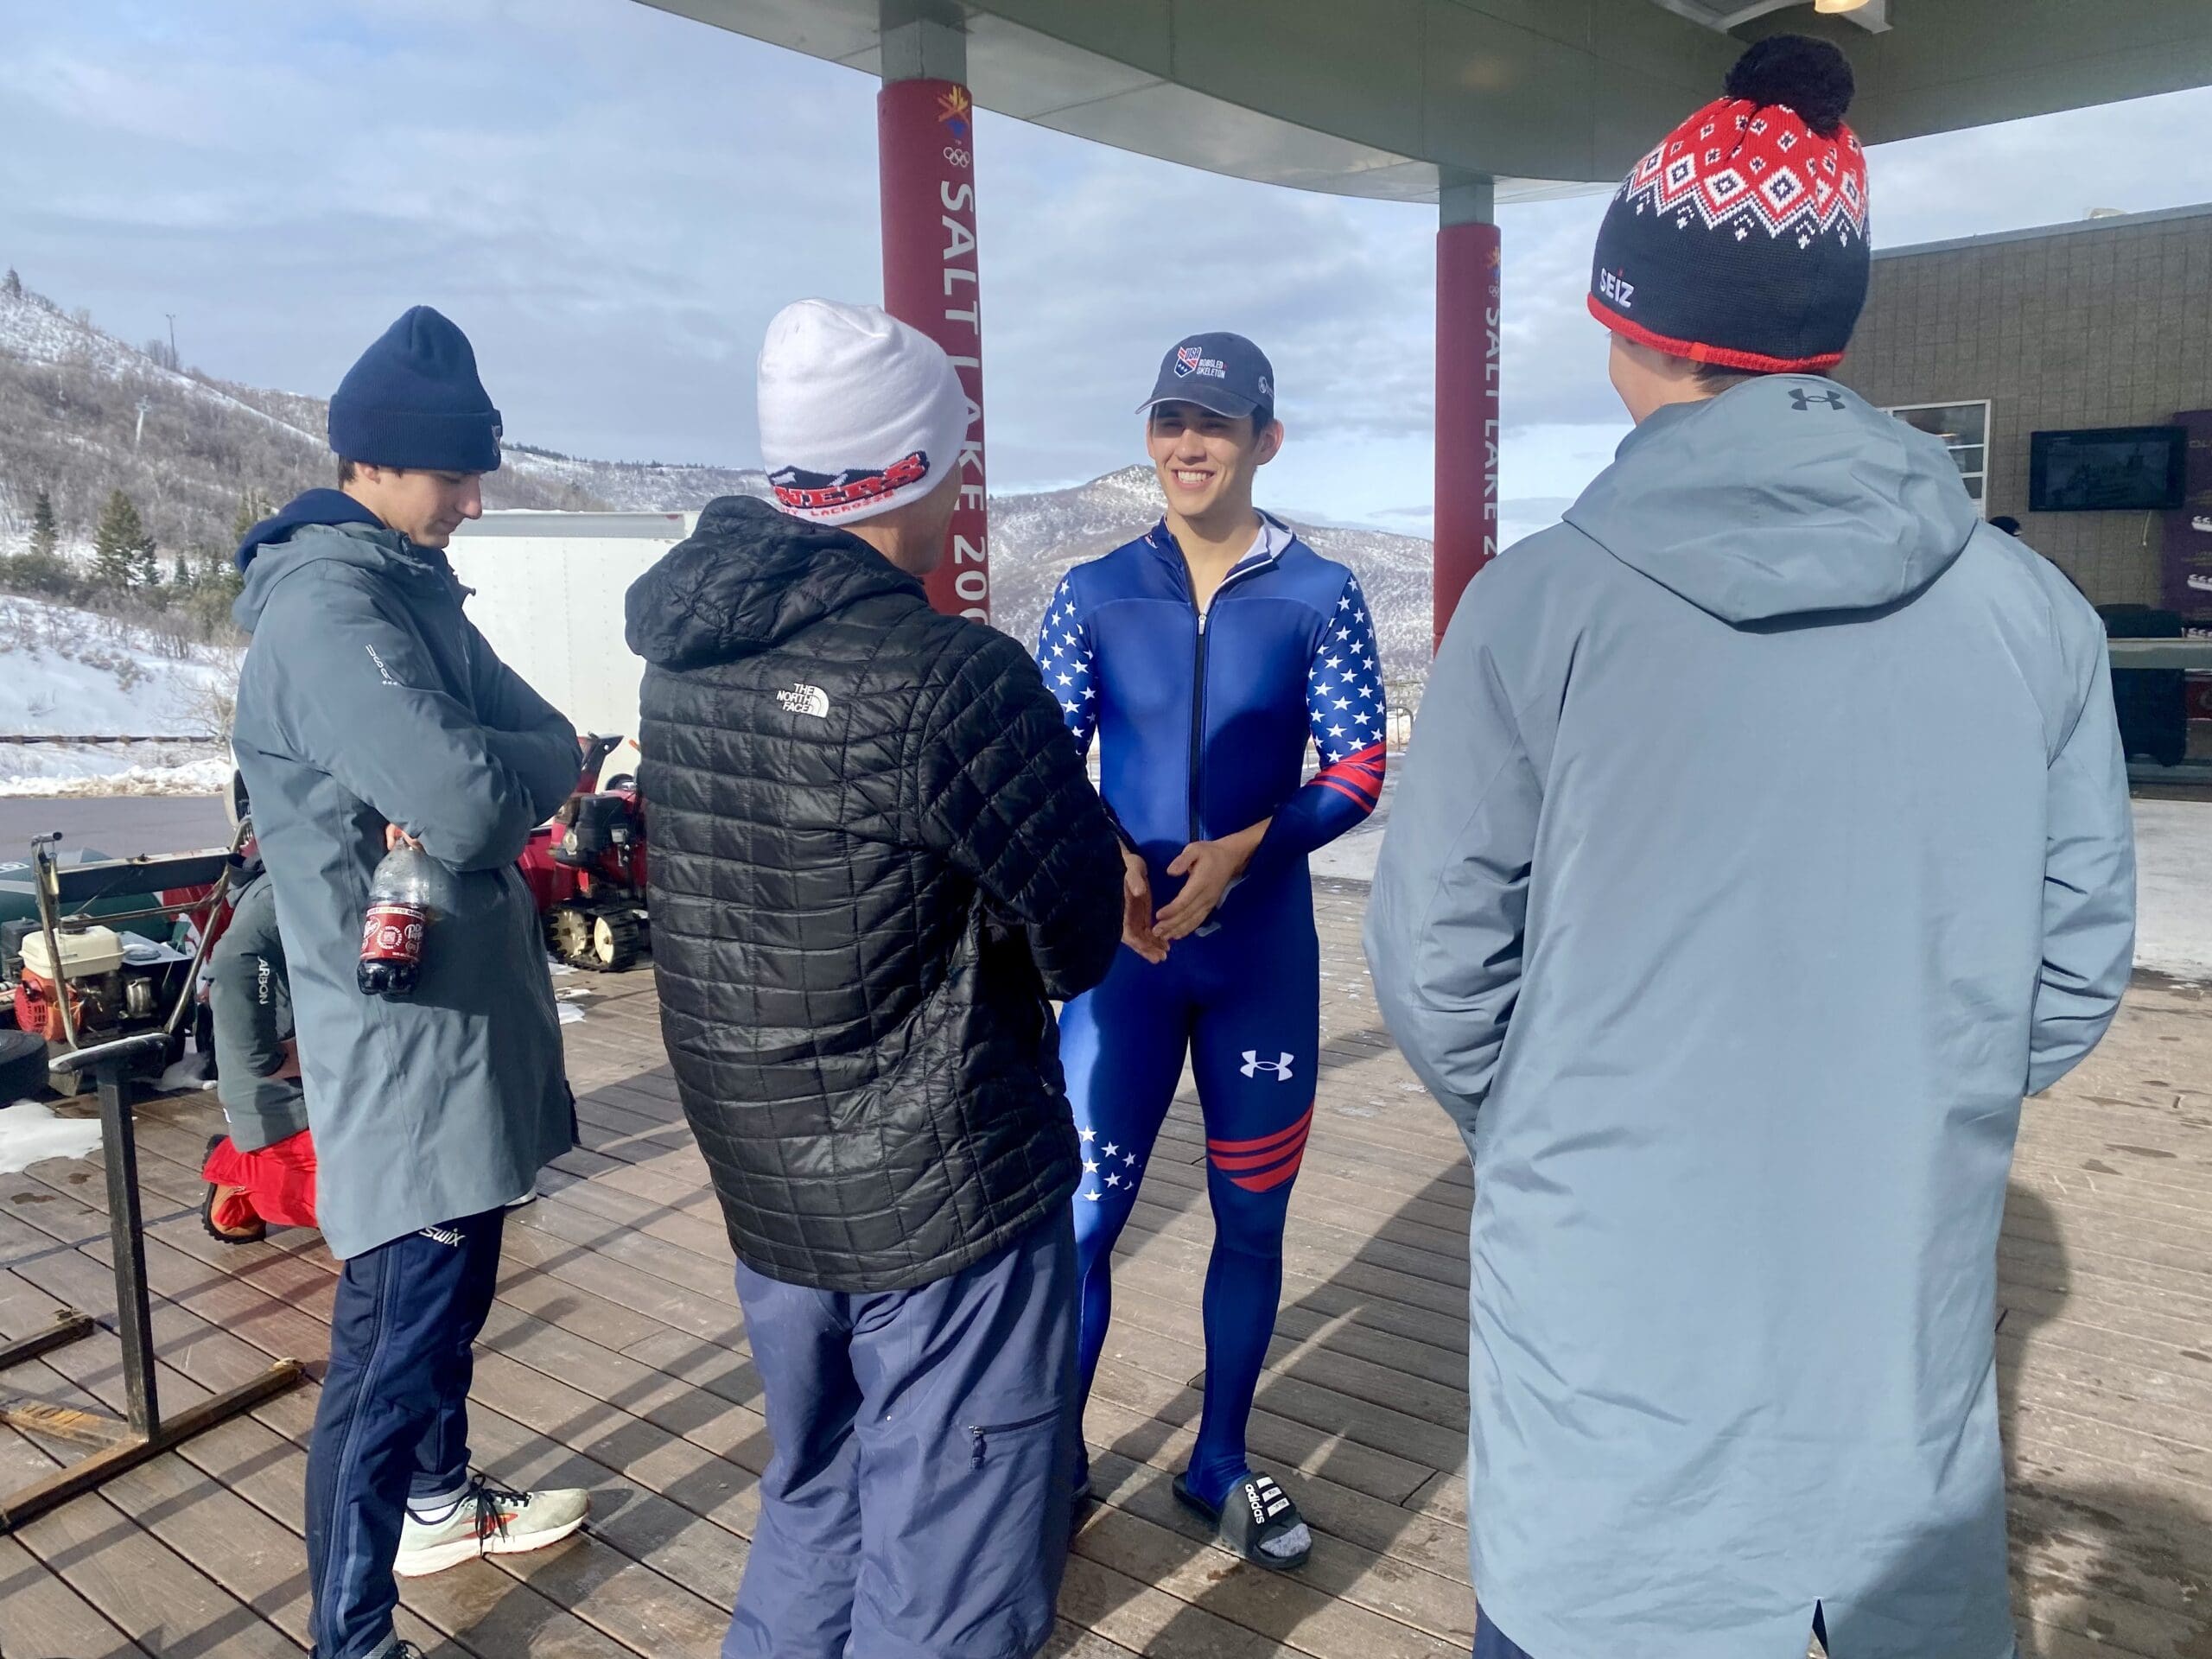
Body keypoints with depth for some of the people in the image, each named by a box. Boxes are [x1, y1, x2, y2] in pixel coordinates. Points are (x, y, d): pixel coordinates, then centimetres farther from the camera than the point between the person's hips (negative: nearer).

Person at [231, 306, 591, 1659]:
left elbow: (554, 751, 4)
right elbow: (470, 799, -31)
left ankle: (440, 1500, 45)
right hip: (405, 1034, -10)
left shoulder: (413, 586, 11)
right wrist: (494, 777, -9)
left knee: (453, 1294, 24)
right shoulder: (327, 608, -19)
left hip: (470, 1014, 10)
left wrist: (482, 784, -16)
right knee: (396, 1339, 0)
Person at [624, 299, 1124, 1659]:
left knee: (815, 1503, 28)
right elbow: (1081, 936, -15)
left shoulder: (685, 652, -1)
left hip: (763, 1183, 8)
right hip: (949, 1193, -7)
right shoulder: (947, 674, -24)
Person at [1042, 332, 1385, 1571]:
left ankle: (1221, 1462, 34)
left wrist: (1239, 851, -20)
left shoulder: (1321, 596, -1)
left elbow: (1360, 770, -4)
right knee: (1083, 1215, 1)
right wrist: (1108, 858, -19)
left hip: (1263, 952, 0)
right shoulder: (1095, 595, 2)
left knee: (1252, 1220, 12)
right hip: (1126, 949, 0)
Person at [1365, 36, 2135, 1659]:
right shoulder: (2031, 608, -6)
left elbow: (1436, 969, -9)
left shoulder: (1541, 605, -15)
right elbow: (2076, 967, 2)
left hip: (1611, 1329, -2)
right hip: (1907, 1328, 3)